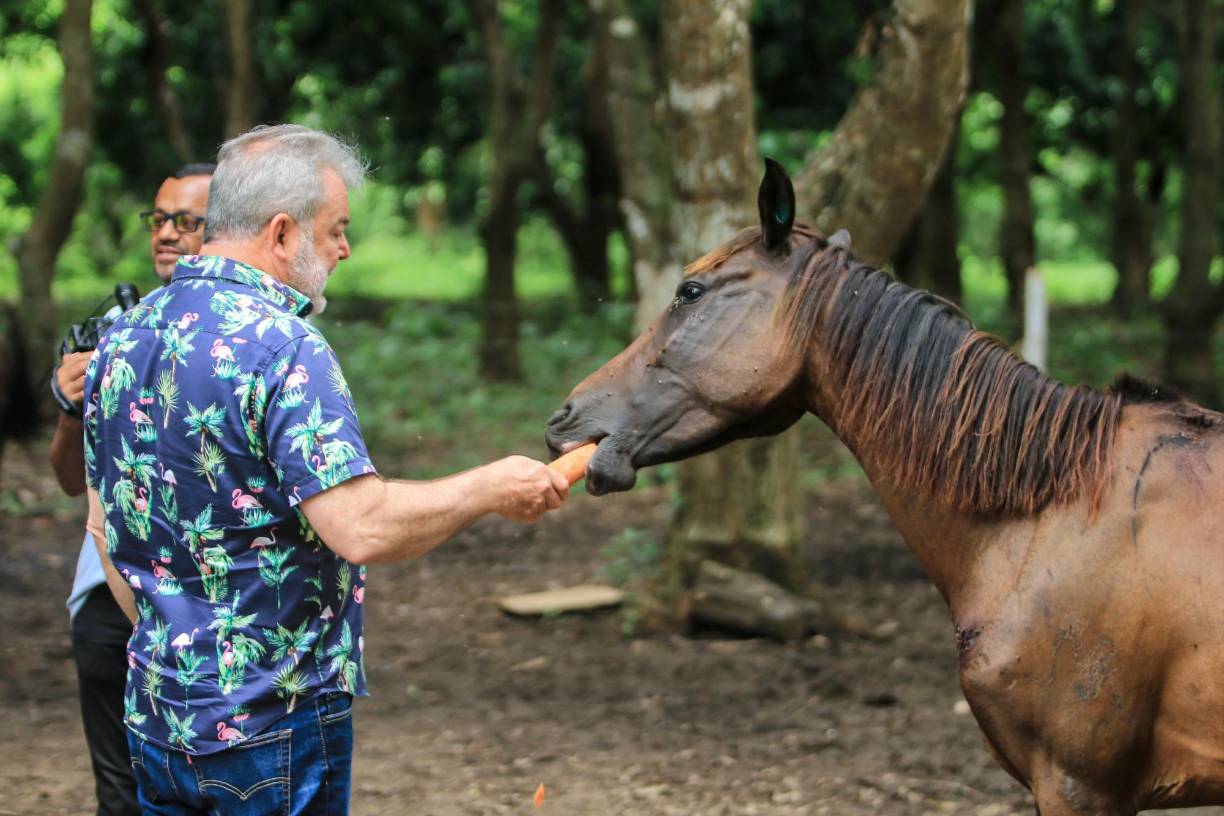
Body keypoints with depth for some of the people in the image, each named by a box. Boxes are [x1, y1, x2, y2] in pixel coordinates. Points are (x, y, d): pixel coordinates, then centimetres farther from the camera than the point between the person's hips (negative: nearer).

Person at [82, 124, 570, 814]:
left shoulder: (123, 338, 8)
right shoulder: (281, 347, -18)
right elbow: (362, 528, -26)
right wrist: (491, 488, -12)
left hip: (155, 713, 8)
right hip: (271, 722, -8)